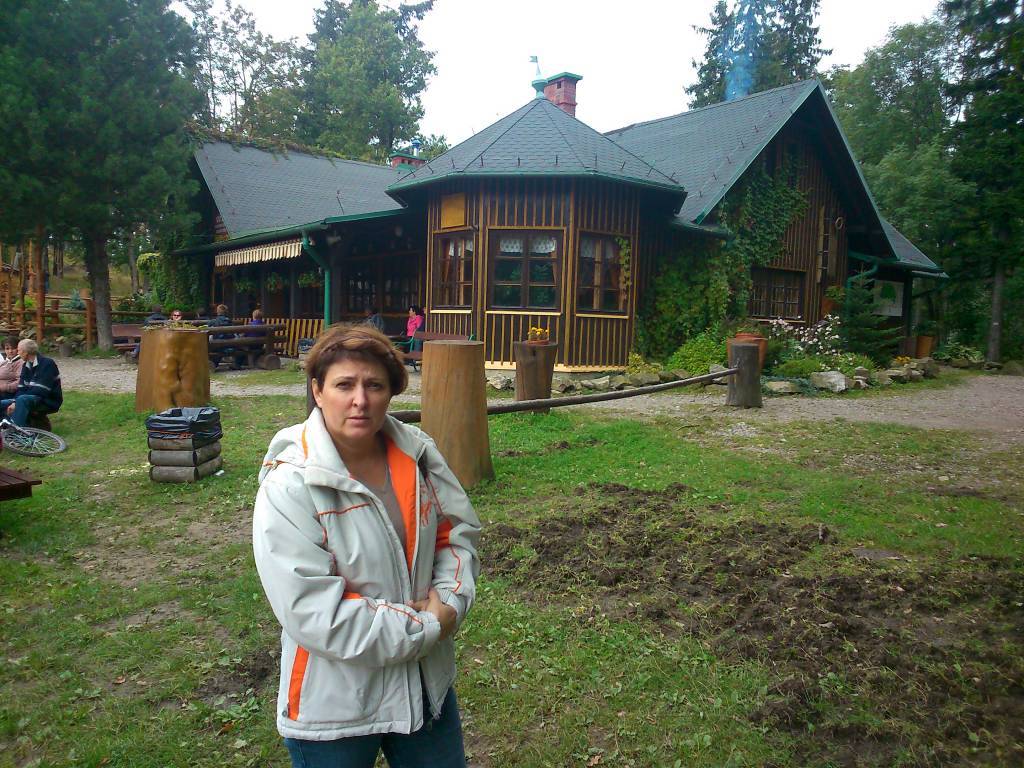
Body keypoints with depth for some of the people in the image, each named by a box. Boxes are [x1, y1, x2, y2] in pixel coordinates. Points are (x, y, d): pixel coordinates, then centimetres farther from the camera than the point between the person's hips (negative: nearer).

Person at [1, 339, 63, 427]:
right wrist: (15, 402, -14)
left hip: (49, 402, -8)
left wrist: (17, 403, -19)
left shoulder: (47, 364, -14)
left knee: (22, 400, -34)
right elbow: (21, 388, 7)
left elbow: (42, 390, -20)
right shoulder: (26, 366, 12)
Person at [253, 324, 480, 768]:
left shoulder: (416, 453, -6)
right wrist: (425, 630, -20)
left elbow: (458, 529, 5)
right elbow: (313, 613, -24)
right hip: (333, 705, -4)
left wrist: (449, 601, -12)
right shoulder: (289, 487, -21)